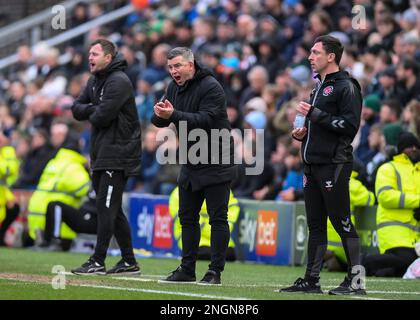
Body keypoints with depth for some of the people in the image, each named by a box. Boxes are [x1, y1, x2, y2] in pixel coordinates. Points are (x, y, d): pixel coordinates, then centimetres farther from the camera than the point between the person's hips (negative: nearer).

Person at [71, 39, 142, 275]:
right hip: (101, 154, 10)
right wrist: (94, 109, -7)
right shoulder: (95, 81, 17)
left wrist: (91, 115, 0)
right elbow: (76, 109, 12)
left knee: (106, 207, -11)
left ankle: (98, 262, -11)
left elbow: (103, 117, -21)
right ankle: (129, 261, 16)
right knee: (112, 209, 11)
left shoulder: (119, 81, -14)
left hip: (118, 153, -10)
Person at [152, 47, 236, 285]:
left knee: (218, 218, -4)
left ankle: (215, 272, -3)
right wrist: (159, 115, -19)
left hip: (216, 163, -8)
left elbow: (204, 120, -28)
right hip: (190, 164, 8)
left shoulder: (211, 87, -16)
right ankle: (187, 270, 19)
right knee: (188, 217, 11)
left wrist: (173, 115, -37)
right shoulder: (174, 87, 8)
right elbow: (160, 122, 5)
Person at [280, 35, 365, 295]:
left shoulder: (346, 86, -8)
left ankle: (356, 281, -5)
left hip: (334, 165, -9)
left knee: (342, 223, -8)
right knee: (315, 224, 10)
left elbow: (349, 126, -17)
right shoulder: (319, 87, 20)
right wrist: (303, 133, 10)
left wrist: (315, 114, -17)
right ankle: (311, 280, 13)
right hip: (313, 164, 9)